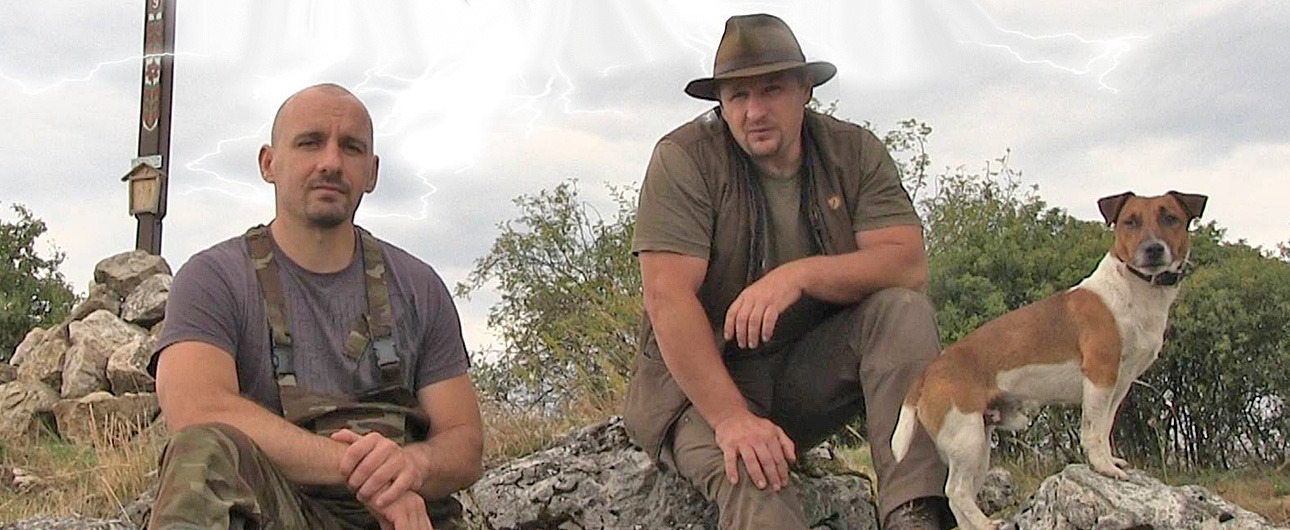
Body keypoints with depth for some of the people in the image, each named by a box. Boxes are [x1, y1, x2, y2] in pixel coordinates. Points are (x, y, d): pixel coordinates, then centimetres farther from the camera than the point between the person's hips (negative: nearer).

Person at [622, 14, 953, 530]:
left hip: (813, 367, 4)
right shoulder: (683, 159, -13)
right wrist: (731, 417, -31)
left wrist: (800, 275, -32)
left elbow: (908, 264, -15)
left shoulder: (855, 152, -2)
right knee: (751, 475, -36)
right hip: (703, 375, -4)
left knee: (904, 309, -23)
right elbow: (668, 298, -22)